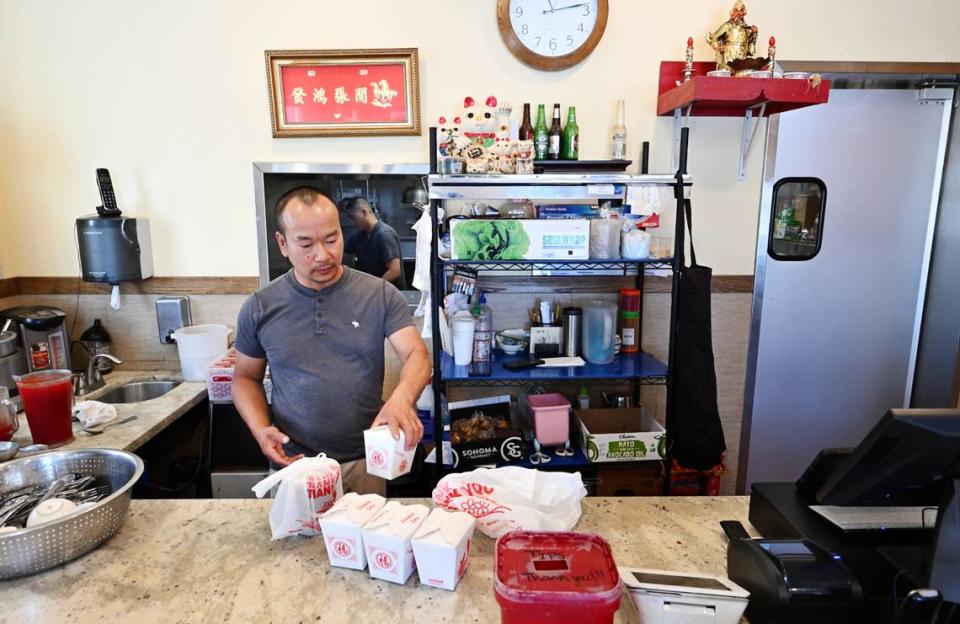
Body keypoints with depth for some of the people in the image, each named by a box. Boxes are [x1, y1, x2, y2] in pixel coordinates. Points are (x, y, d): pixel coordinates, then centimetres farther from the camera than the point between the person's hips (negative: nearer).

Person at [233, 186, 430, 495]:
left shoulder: (381, 295, -7)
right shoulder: (260, 308, -2)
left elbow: (416, 354, -13)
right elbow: (246, 377, 8)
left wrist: (402, 397, -35)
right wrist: (260, 429, -11)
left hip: (365, 462, 0)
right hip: (293, 462, 1)